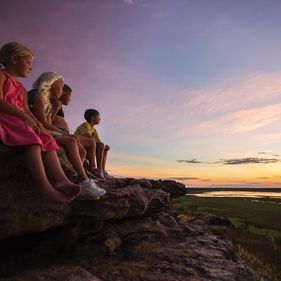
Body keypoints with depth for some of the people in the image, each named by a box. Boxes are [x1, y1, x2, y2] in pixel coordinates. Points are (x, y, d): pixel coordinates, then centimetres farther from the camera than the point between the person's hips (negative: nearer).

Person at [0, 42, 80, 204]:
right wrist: (25, 117, -19)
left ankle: (60, 180, -32)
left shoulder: (22, 89, 29)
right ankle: (45, 188, -45)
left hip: (20, 122, 8)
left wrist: (36, 121, -6)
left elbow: (26, 109, 15)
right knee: (32, 140, -32)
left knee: (48, 140, -13)